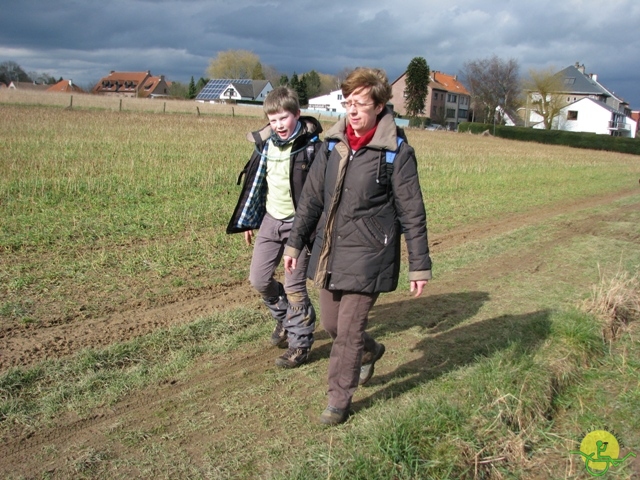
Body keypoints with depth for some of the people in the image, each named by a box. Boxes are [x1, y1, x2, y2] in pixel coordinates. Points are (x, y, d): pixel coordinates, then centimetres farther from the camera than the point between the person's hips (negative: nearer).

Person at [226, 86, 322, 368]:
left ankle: (300, 344, 17)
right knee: (258, 280, 9)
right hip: (270, 220, 6)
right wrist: (247, 221, 17)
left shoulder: (312, 146, -14)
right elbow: (254, 184, 13)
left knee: (294, 287, 0)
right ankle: (285, 317, 36)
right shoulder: (265, 144, 3)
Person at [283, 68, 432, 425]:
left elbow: (412, 213, -8)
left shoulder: (397, 151, -11)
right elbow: (312, 197, 10)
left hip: (367, 256, -6)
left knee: (350, 330, 1)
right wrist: (295, 243, 11)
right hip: (329, 252, 6)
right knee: (331, 324, 17)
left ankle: (340, 399, 21)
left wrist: (420, 265, -6)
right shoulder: (333, 143, 3)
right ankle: (370, 351, 47)